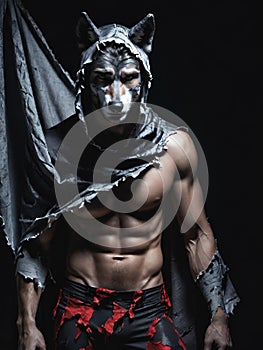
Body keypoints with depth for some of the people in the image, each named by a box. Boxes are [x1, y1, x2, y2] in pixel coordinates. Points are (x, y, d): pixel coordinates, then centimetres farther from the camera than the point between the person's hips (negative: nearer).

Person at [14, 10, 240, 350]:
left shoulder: (175, 145, -8)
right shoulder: (55, 147, -10)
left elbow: (197, 235, 2)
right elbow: (36, 243, -1)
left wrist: (219, 316, 1)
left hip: (150, 309, 1)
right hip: (79, 309, 0)